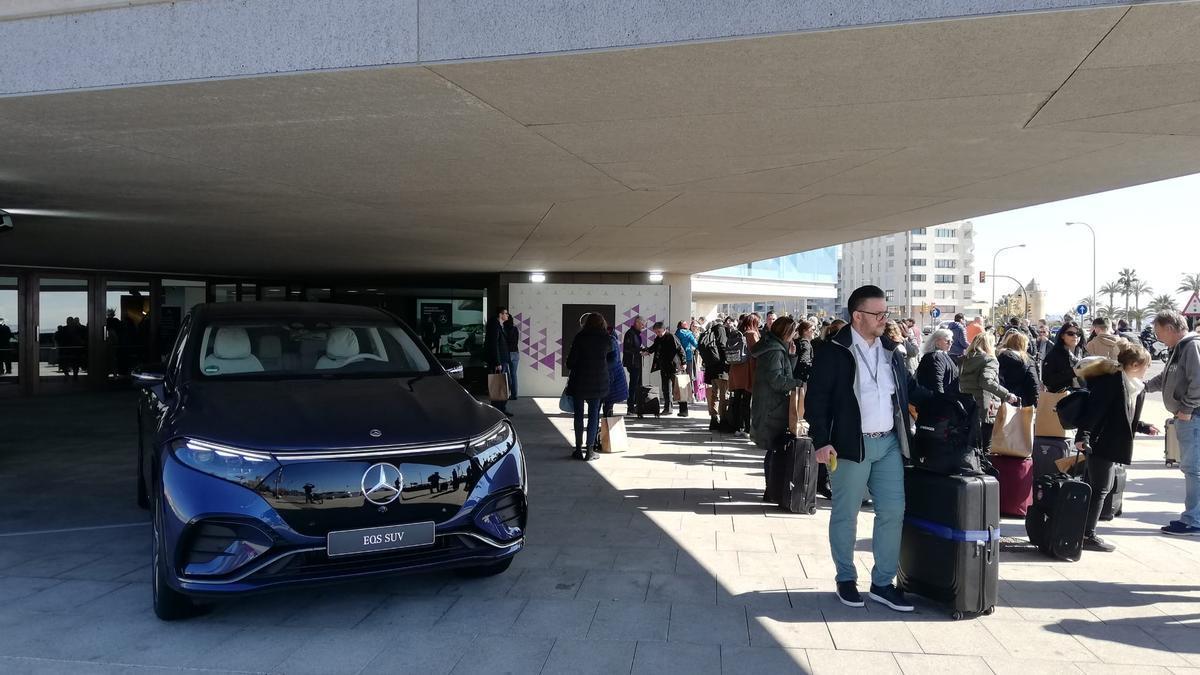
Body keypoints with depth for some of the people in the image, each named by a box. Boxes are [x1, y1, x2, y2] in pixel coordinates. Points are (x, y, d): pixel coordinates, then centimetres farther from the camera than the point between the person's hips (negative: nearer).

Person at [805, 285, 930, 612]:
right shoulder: (832, 351, -7)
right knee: (845, 515, 5)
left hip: (889, 443, 6)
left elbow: (911, 388, 21)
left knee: (893, 512, 6)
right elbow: (816, 398, -9)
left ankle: (883, 583, 19)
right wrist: (822, 442, -16)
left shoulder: (891, 350, 11)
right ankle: (846, 579, 22)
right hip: (851, 445, -6)